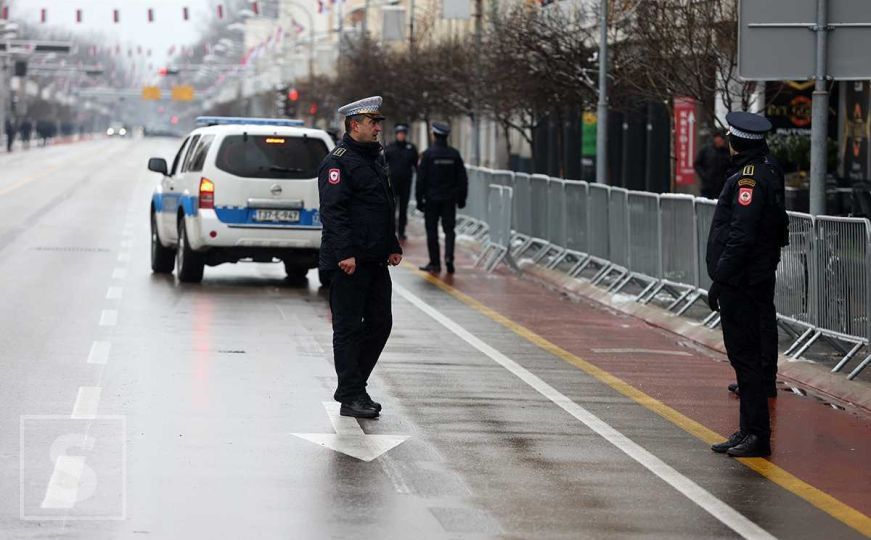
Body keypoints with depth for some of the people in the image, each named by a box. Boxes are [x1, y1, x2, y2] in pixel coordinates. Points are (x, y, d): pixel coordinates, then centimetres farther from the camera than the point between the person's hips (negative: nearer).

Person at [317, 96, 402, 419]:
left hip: (375, 260, 9)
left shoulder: (375, 158, 18)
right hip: (349, 261, -9)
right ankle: (351, 397, 0)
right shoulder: (338, 161, -11)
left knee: (380, 324, 10)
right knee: (349, 328, -3)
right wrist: (344, 253, -25)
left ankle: (351, 387, 21)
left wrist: (393, 246, 17)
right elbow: (333, 211, -19)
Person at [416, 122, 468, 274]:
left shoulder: (428, 154, -9)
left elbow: (421, 179, -9)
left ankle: (435, 263, 8)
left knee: (432, 231, 6)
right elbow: (462, 179, 6)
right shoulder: (454, 154, 2)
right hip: (450, 199, 3)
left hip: (432, 198, -3)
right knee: (449, 229, 8)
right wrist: (461, 198, 14)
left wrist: (419, 199, -3)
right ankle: (449, 256, -13)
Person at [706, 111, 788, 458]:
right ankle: (749, 432, 21)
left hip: (740, 284, -10)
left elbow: (740, 237, -23)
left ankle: (757, 436, -6)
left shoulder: (749, 178, -17)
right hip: (758, 281, 10)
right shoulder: (769, 172, 14)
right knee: (746, 356, 14)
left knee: (745, 357, -7)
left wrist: (720, 280, -19)